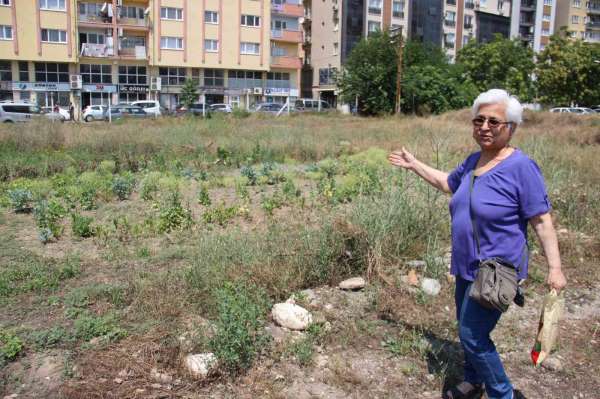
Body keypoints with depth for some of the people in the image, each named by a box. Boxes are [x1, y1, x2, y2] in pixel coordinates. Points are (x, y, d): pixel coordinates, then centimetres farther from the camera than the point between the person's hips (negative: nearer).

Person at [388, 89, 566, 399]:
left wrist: (554, 268, -22)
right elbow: (447, 183, 24)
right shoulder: (474, 161, 4)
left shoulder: (521, 167, -18)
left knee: (472, 335, -5)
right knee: (467, 329, 20)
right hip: (467, 267, 8)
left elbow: (542, 221, -17)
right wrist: (414, 164, 28)